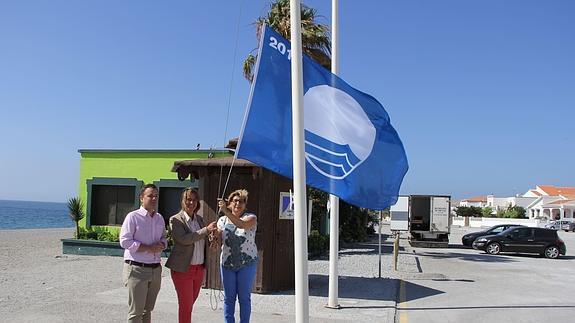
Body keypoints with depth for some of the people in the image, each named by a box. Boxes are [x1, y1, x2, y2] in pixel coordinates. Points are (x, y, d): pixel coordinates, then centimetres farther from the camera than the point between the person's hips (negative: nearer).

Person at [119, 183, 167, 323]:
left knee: (147, 310, 15)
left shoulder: (160, 218, 12)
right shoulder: (133, 216, -7)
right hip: (137, 268, -6)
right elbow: (125, 241, -13)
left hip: (155, 269, 6)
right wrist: (149, 248, -17)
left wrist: (161, 245, -3)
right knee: (136, 312, -3)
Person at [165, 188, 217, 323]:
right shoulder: (175, 220, -9)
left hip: (199, 269, 6)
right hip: (183, 269, -6)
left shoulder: (200, 219, 9)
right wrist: (206, 230, -26)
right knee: (185, 305, 0)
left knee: (190, 303, 16)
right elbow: (184, 239, -23)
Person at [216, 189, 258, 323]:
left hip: (247, 263, -2)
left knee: (244, 297, 2)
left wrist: (226, 212, -36)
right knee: (229, 298, 7)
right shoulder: (222, 220, 6)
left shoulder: (251, 218, -5)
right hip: (227, 263, 3)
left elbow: (242, 224, -27)